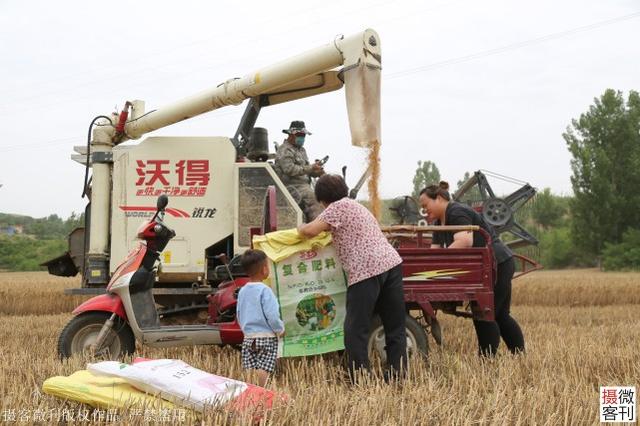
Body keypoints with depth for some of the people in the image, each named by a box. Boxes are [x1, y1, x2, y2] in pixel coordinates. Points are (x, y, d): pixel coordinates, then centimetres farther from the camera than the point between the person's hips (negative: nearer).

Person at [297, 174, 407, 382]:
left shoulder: (338, 207, -1)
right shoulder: (357, 206, 27)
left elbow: (311, 230, -9)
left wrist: (300, 229, 11)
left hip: (366, 271, -9)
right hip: (391, 262, 9)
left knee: (355, 330, -1)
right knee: (395, 328, 10)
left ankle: (360, 380, -1)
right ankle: (397, 376, 13)